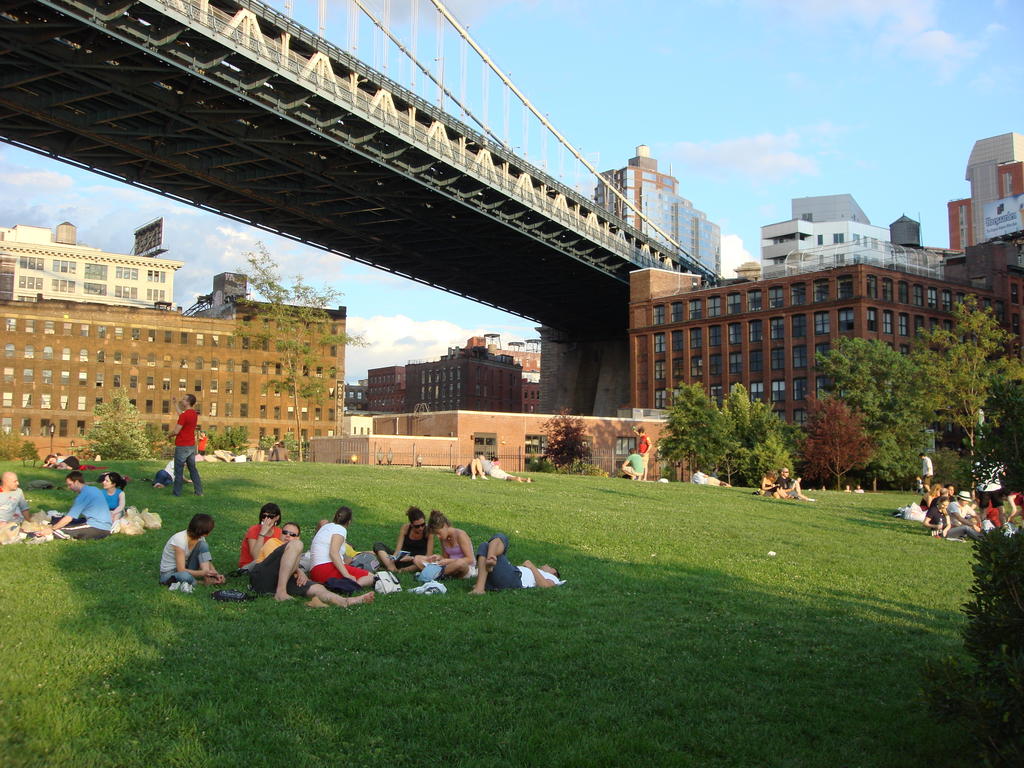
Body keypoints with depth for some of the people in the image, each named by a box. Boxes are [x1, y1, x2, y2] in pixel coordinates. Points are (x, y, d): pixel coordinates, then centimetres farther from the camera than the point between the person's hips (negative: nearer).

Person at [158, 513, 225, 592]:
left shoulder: (200, 538, -7)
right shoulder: (180, 540, -28)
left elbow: (208, 563, -3)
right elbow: (181, 570, -29)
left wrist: (215, 574, -22)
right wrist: (203, 573, -35)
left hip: (185, 569, 7)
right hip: (169, 573, -7)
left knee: (203, 545, -16)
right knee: (186, 576, -43)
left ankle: (207, 579, -21)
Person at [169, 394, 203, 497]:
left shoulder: (184, 415, -19)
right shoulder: (194, 413, 7)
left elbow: (176, 431, -19)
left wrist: (169, 434, 1)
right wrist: (177, 404, 30)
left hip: (182, 446, -8)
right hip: (192, 446, 8)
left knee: (179, 470, 2)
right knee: (193, 469, 13)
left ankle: (177, 492, 7)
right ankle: (199, 491, 12)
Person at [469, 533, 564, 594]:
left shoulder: (552, 578, 26)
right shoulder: (530, 572, 44)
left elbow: (544, 585, 0)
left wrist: (532, 566, 7)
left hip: (513, 578, -6)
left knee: (500, 537, -5)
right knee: (484, 546, -12)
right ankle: (480, 588, -29)